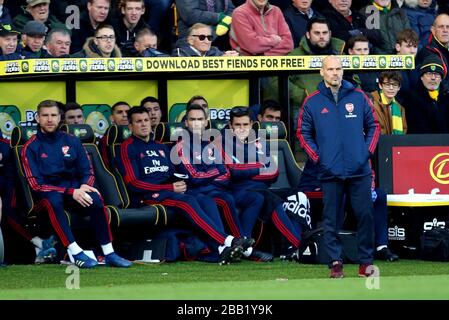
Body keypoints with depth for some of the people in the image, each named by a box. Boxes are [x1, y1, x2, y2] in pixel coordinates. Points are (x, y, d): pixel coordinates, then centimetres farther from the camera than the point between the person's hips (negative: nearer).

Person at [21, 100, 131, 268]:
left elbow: (88, 172, 11)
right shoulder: (31, 147, 0)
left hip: (75, 188, 3)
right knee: (53, 200, -39)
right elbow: (36, 185, -9)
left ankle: (109, 253, -29)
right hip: (48, 192, -3)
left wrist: (84, 186, -15)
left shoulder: (72, 141, 11)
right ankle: (75, 253, -43)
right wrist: (71, 192, -19)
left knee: (95, 199, -31)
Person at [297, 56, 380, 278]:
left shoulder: (358, 97, 7)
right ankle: (335, 262, 6)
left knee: (365, 216, 1)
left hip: (360, 170, 1)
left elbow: (373, 126, 13)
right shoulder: (312, 102, 4)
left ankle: (366, 262, 10)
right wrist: (316, 157, -1)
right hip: (330, 173, -1)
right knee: (331, 220, 0)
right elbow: (303, 133, 9)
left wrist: (368, 151, 2)